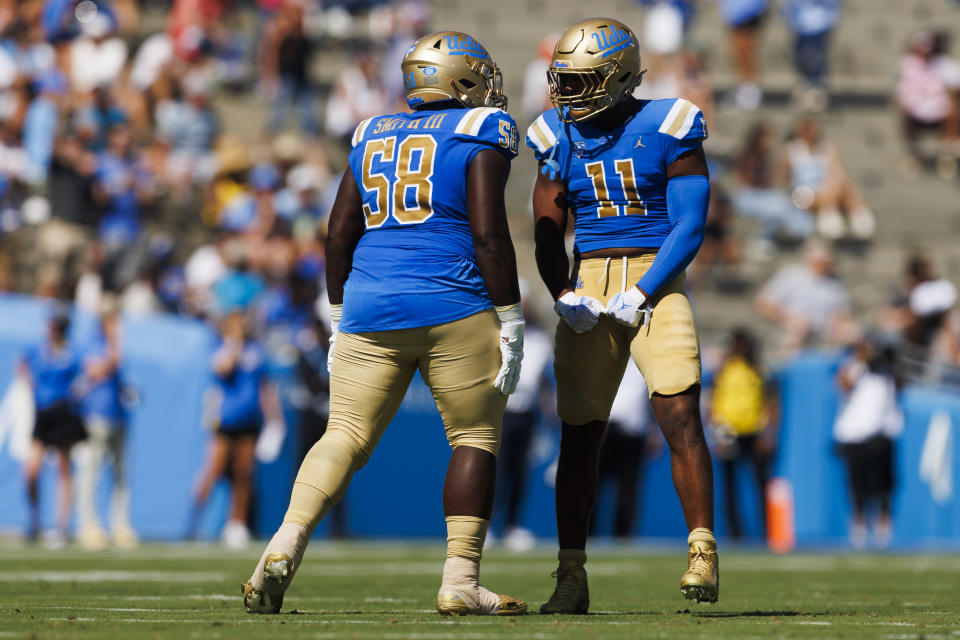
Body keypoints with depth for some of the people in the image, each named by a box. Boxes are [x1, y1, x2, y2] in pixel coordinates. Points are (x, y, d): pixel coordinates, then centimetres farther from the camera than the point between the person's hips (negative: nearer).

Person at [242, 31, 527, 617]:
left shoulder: (373, 137, 16)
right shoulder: (478, 135, 0)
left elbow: (340, 233, 15)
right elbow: (488, 234, -9)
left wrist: (340, 320, 22)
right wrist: (510, 323, -6)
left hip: (371, 310, 5)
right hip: (456, 308, -5)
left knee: (346, 437, 5)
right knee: (476, 439, 6)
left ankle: (286, 545, -16)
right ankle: (461, 580, -1)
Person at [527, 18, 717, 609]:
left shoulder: (667, 130, -5)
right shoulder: (561, 138, 8)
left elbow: (689, 227, -8)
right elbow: (548, 233, 10)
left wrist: (639, 296, -16)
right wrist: (565, 297, -7)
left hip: (655, 279, -4)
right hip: (588, 286, 4)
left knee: (681, 415, -17)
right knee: (580, 433, 3)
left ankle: (704, 556, -13)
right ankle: (572, 575, 10)